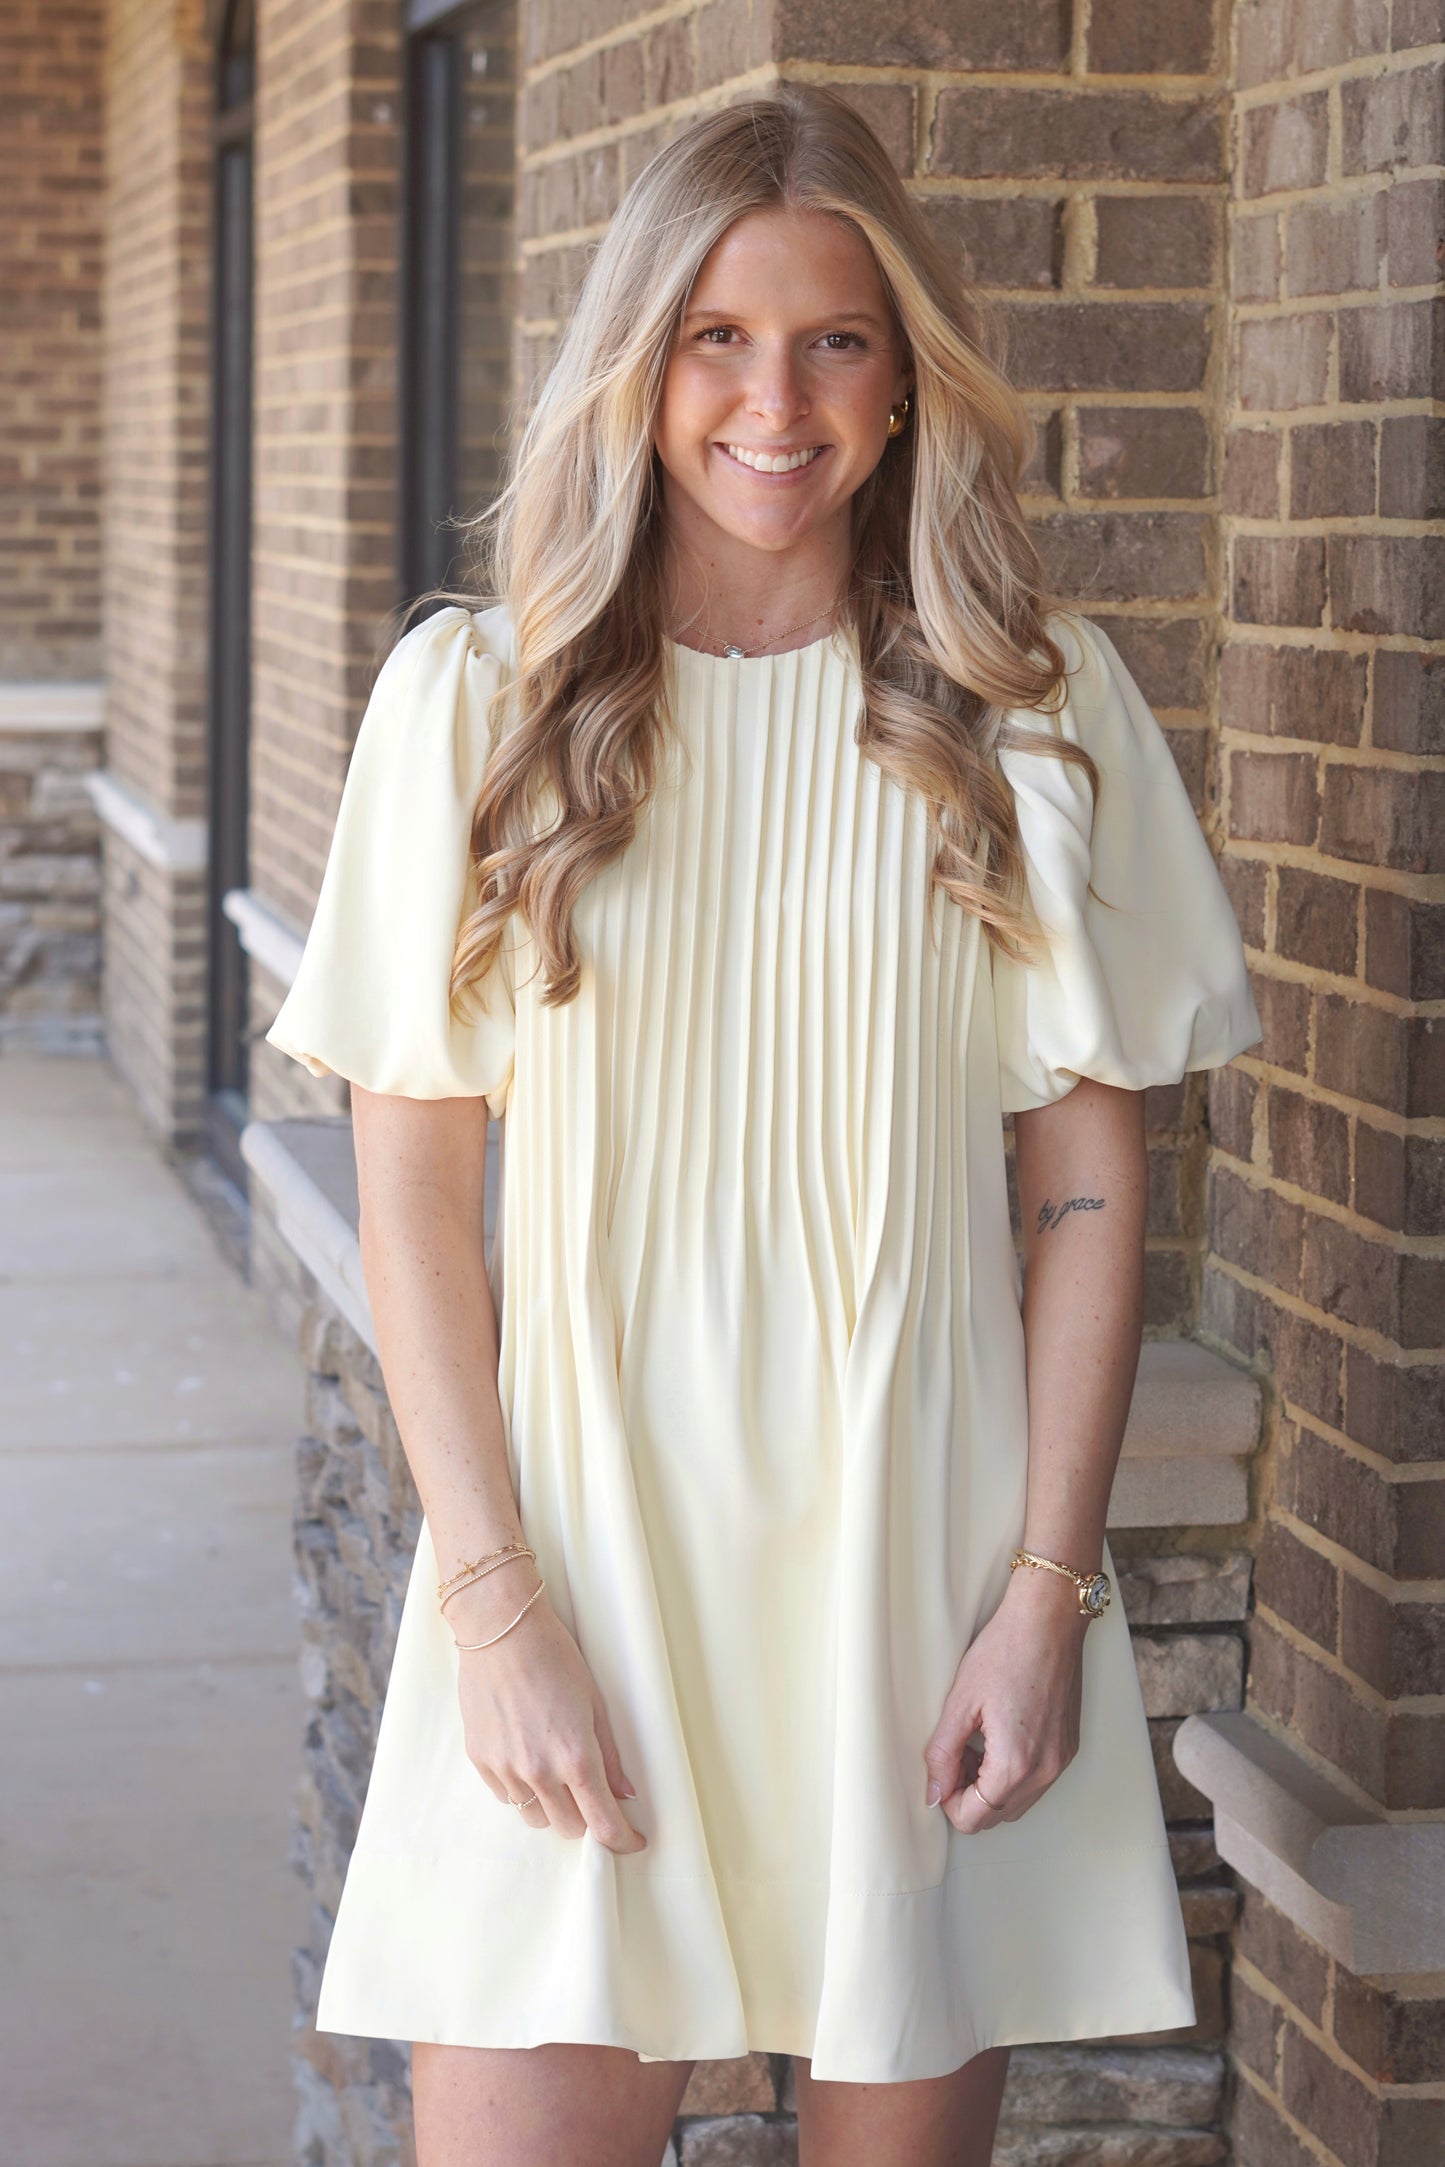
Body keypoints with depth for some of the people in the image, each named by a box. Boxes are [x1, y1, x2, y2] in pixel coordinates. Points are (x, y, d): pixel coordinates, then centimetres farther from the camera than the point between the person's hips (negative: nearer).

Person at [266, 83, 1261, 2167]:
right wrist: (497, 1602, -8)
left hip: (921, 1560, 1)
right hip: (577, 1541, 0)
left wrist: (1049, 1588, -5)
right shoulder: (473, 696, 0)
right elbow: (415, 1196, 0)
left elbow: (1089, 1184, 3)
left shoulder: (1039, 703, 2)